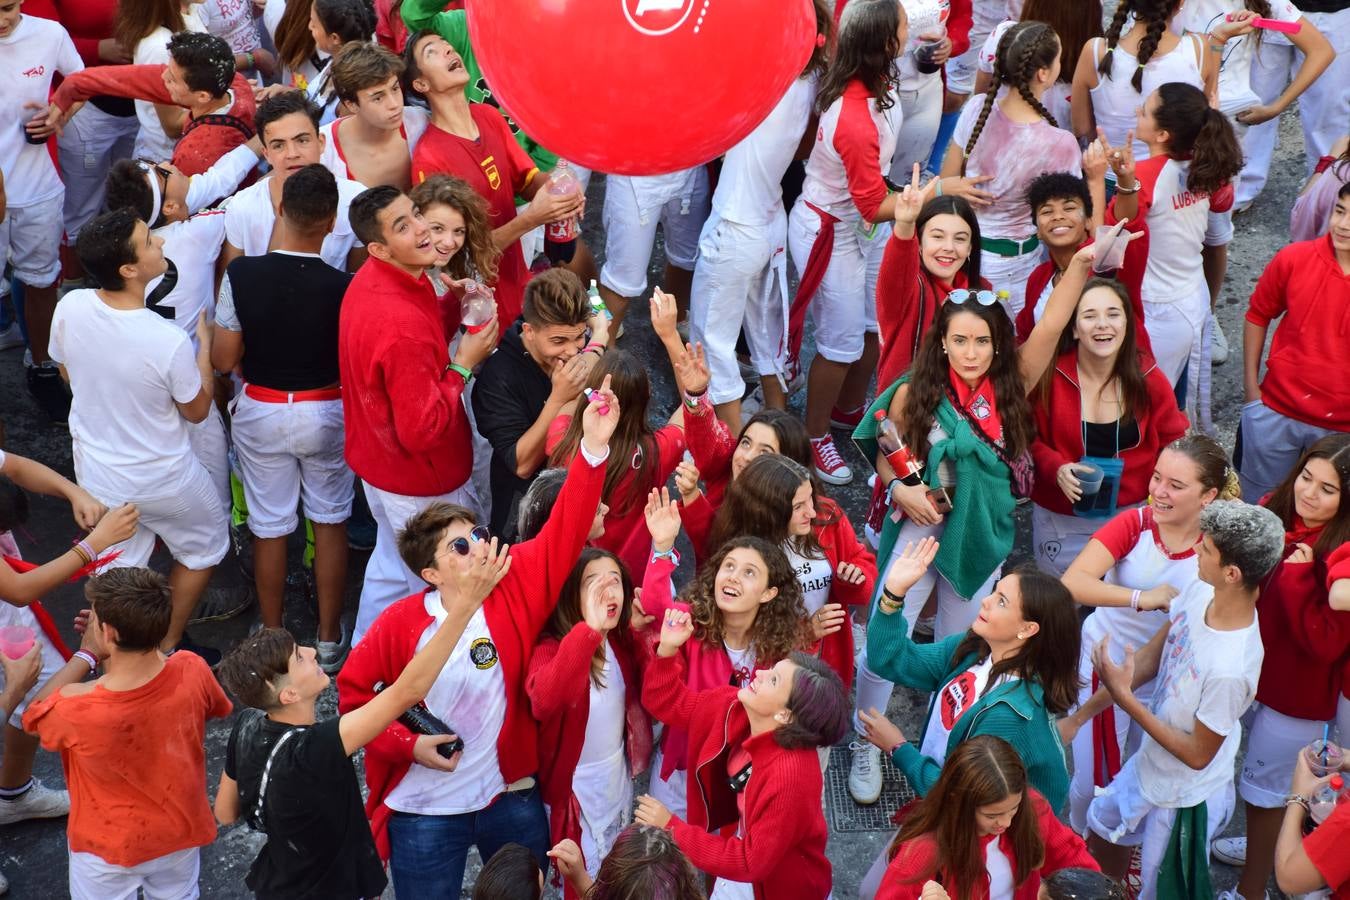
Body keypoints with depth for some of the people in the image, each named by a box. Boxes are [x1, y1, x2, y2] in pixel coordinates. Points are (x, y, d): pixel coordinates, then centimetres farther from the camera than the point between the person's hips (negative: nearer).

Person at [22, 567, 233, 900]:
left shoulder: (76, 708, -38)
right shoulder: (192, 672, -29)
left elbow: (34, 714, -12)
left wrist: (86, 654, -9)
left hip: (109, 849, -2)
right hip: (181, 833, 2)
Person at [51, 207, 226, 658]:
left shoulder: (69, 308, -19)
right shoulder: (169, 342, -34)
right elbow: (197, 410, -14)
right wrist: (205, 342, -4)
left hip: (96, 473, 4)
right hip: (162, 480, -4)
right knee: (204, 546, 25)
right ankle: (168, 647, 37)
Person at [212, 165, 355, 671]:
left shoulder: (241, 275, -19)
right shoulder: (343, 287, -22)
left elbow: (223, 360, -11)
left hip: (260, 413, 1)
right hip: (325, 414, -1)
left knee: (269, 529, 15)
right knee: (330, 523, 17)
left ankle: (272, 640, 28)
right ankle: (329, 641, 26)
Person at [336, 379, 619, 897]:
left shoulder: (516, 585, -10)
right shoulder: (400, 623, -13)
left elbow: (564, 533, -22)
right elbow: (351, 691, -3)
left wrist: (593, 447, -34)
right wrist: (407, 744, -14)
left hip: (512, 796, 2)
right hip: (425, 809, -2)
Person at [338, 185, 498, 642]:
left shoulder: (371, 281, -6)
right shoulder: (403, 325, -37)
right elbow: (423, 431, -32)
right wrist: (464, 364, -23)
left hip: (377, 462, 10)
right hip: (420, 484, -10)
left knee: (391, 567, 30)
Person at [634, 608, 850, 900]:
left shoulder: (789, 777, -39)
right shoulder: (736, 707, -18)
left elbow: (750, 863, -31)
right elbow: (669, 703, -4)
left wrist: (671, 828, -28)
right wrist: (667, 649, -21)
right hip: (743, 844, 6)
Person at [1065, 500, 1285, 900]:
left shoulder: (1231, 667, -40)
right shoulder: (1201, 593, -18)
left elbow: (1198, 755, -26)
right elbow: (1151, 657, -3)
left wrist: (1124, 697, -25)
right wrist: (1079, 715, 1)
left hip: (1185, 798, -8)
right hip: (1149, 765, 8)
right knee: (1101, 827, 31)